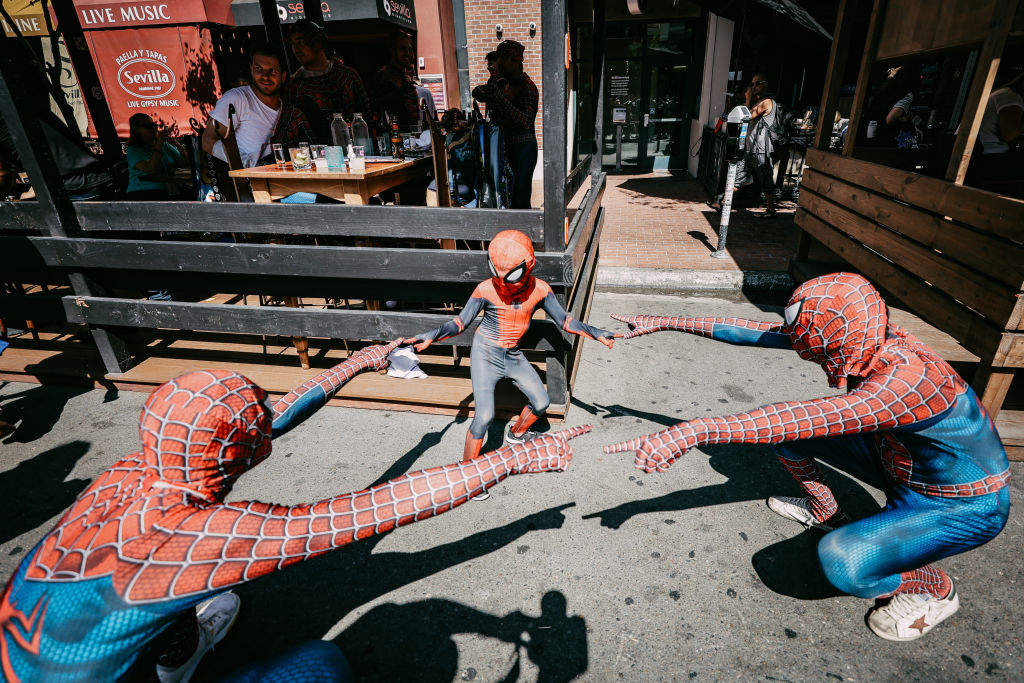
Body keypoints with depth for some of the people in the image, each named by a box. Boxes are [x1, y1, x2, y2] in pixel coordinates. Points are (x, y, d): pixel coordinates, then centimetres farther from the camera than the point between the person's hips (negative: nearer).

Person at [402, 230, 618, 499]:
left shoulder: (539, 289, -12)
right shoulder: (486, 289, -20)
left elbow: (564, 321, -3)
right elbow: (461, 322, -13)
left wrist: (595, 333, -13)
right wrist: (432, 336, -29)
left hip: (514, 356, 5)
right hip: (486, 355, -4)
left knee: (540, 402, 11)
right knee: (484, 416, -12)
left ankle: (516, 432, 43)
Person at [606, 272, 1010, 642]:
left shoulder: (904, 380, -39)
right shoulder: (862, 336, -17)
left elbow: (798, 420, -51)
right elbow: (757, 332, -16)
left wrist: (693, 431, -58)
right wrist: (667, 323, -16)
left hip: (967, 507, -7)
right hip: (898, 456, 7)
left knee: (841, 560, -29)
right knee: (781, 432, -3)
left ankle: (934, 588, 4)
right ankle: (824, 511, 23)